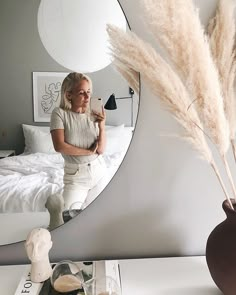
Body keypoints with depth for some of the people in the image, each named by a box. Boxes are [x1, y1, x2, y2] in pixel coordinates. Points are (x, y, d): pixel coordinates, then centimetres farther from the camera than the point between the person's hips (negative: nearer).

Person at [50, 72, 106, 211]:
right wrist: (88, 151, -13)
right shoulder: (60, 113, -10)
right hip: (76, 175, -3)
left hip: (99, 171, 3)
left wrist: (102, 126, -17)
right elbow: (59, 146, -20)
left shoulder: (94, 115, -2)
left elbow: (101, 149, -4)